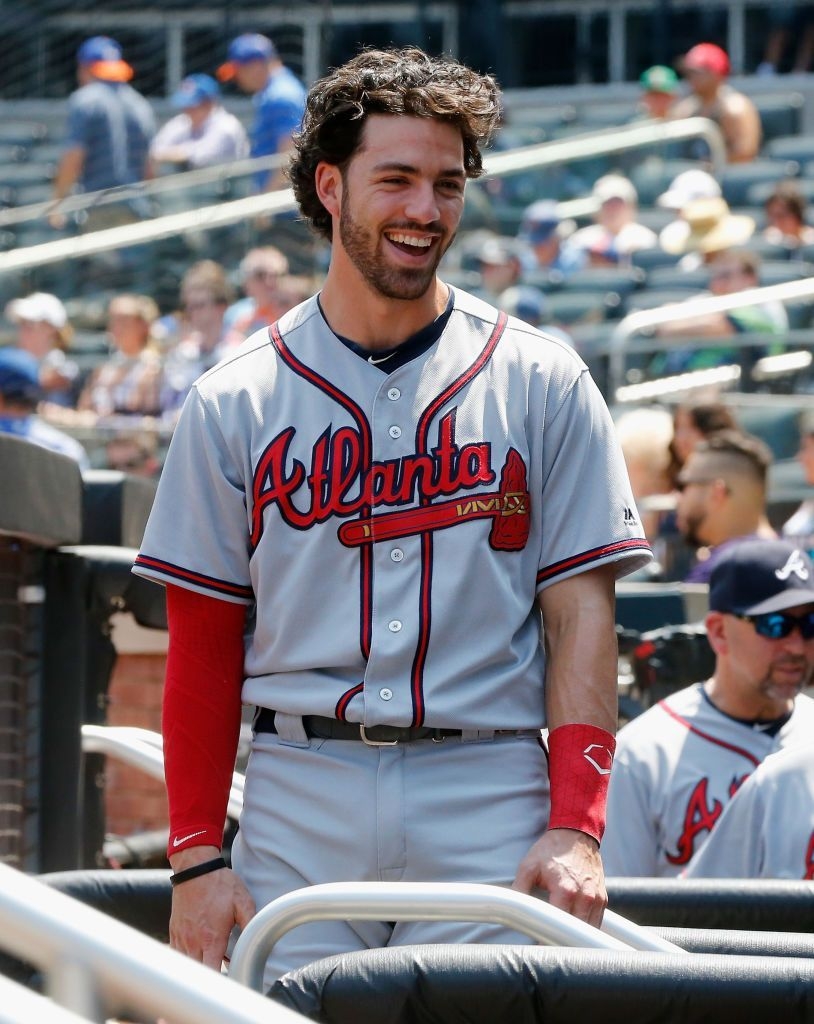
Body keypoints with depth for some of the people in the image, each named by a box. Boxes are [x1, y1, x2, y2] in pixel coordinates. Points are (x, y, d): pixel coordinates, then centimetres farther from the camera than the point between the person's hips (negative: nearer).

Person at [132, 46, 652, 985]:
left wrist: (574, 828, -8)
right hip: (300, 797, 1)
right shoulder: (233, 402, 8)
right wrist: (195, 855, -1)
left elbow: (581, 615, 3)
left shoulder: (542, 383, 7)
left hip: (489, 800, -1)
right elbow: (203, 646, 7)